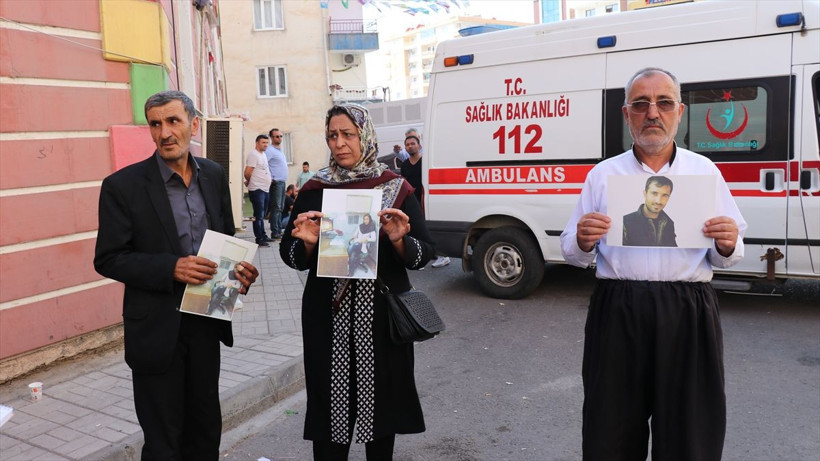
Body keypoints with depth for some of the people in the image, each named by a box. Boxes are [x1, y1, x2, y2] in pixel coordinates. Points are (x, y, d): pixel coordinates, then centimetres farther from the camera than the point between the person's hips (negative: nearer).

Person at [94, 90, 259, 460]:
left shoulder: (214, 176, 3)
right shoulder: (123, 185, -11)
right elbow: (108, 259, -10)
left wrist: (238, 269, -8)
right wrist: (171, 268, -24)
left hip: (206, 322, 4)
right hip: (157, 330, -4)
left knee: (206, 430, 19)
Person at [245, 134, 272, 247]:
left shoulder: (263, 154, 17)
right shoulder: (253, 154, -12)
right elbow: (247, 173, -16)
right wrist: (249, 182, 2)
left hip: (265, 189, 9)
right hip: (257, 190, -9)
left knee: (262, 215, 16)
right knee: (258, 216, -6)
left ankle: (263, 236, 25)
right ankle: (259, 239, -3)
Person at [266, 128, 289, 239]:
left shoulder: (280, 150, 19)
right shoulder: (270, 150, -9)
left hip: (282, 182, 9)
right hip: (276, 183, -9)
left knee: (281, 208, 10)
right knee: (276, 208, -7)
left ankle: (279, 231, 14)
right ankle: (275, 233, -5)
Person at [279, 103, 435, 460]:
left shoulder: (396, 188, 1)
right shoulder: (313, 190, 4)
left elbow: (423, 253, 0)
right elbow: (290, 255, 5)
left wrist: (398, 240, -19)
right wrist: (307, 243, -15)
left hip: (382, 314, 0)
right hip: (329, 317, 1)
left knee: (381, 397, 9)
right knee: (331, 402, 5)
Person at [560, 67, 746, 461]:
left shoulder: (706, 171, 9)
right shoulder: (602, 175, 7)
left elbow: (727, 257, 10)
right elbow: (573, 254, 8)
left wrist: (727, 247, -11)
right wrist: (583, 243, -14)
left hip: (689, 315, 1)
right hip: (617, 314, 0)